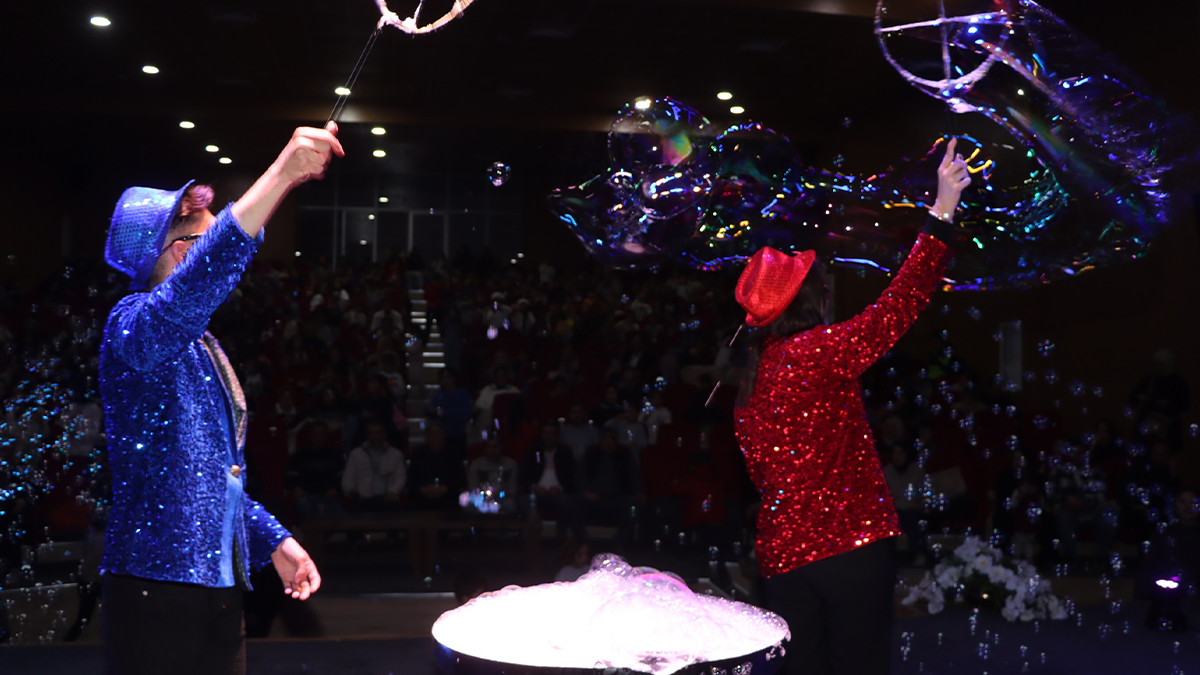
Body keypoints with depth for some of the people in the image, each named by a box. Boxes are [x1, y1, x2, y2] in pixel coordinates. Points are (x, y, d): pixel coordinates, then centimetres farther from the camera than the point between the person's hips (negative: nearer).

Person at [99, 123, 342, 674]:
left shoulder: (204, 349, 17)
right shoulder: (133, 325, -10)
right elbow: (193, 287, -35)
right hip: (156, 582, -8)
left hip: (220, 582, 8)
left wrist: (275, 541, 13)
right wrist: (281, 174, -40)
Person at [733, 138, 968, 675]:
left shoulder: (751, 381, 10)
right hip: (850, 544, -7)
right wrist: (943, 212, -4)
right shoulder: (816, 352, -11)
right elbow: (899, 304, -9)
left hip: (781, 554, 7)